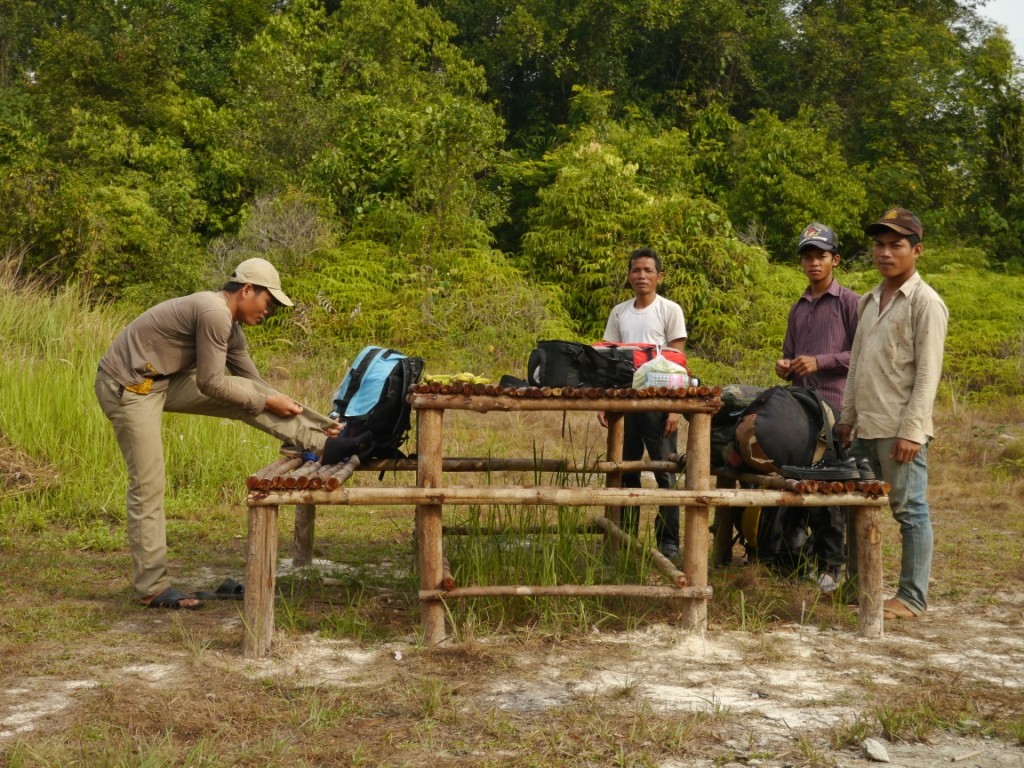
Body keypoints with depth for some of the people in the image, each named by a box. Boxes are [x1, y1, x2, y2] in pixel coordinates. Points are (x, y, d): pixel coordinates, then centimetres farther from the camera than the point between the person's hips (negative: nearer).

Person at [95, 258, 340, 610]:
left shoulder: (231, 327, 9)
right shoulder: (215, 313, -21)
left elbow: (254, 384, 15)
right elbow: (210, 384, -20)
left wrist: (309, 416, 9)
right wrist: (266, 403, -10)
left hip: (164, 382, 9)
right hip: (127, 386, -9)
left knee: (246, 395, 1)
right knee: (148, 486, -6)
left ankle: (325, 441, 4)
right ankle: (152, 588, 1)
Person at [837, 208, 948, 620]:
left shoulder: (925, 303, -8)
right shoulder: (869, 301, 15)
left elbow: (927, 374, -13)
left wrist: (912, 430, -18)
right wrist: (848, 416, 16)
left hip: (899, 429, -8)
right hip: (866, 427, 8)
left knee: (909, 511, -1)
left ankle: (912, 598, 5)